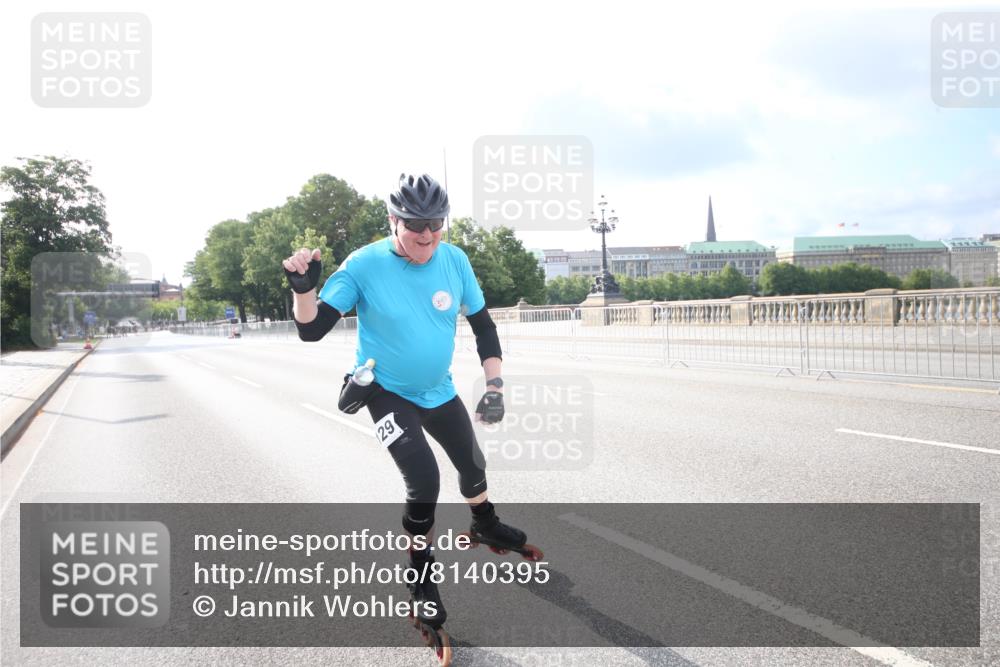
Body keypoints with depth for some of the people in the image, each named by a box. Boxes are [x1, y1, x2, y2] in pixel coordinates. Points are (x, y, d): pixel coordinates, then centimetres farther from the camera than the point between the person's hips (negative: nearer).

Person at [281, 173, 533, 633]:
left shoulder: (454, 260, -13)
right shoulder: (365, 265, -23)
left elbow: (482, 325, -2)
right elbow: (311, 330, -22)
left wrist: (494, 386, -9)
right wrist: (303, 287, -40)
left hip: (440, 391, 5)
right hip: (387, 391, -4)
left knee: (473, 465, 19)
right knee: (424, 480, -21)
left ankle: (486, 527, 53)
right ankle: (421, 574, 5)